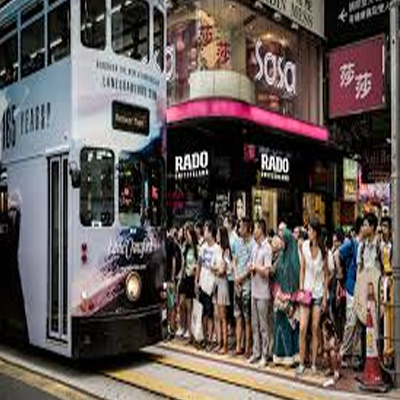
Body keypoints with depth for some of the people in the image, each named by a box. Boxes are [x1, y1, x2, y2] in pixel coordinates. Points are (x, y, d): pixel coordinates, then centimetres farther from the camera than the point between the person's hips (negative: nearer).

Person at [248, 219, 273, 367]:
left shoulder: (267, 248, -15)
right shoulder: (255, 246, 11)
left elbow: (266, 271, -20)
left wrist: (255, 267, -8)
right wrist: (252, 268, -4)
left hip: (263, 292, -8)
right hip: (254, 290, 8)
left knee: (264, 326, 1)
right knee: (255, 324, 14)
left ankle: (265, 355, 11)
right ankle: (256, 353, 24)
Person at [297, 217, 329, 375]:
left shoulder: (323, 249, -4)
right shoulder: (304, 246, -3)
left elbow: (326, 275, 2)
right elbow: (302, 269, 4)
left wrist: (325, 297, 0)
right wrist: (300, 288, -2)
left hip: (319, 292, 0)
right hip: (306, 291, 0)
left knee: (315, 328, 4)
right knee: (303, 328, -3)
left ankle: (313, 363, 15)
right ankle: (301, 363, 7)